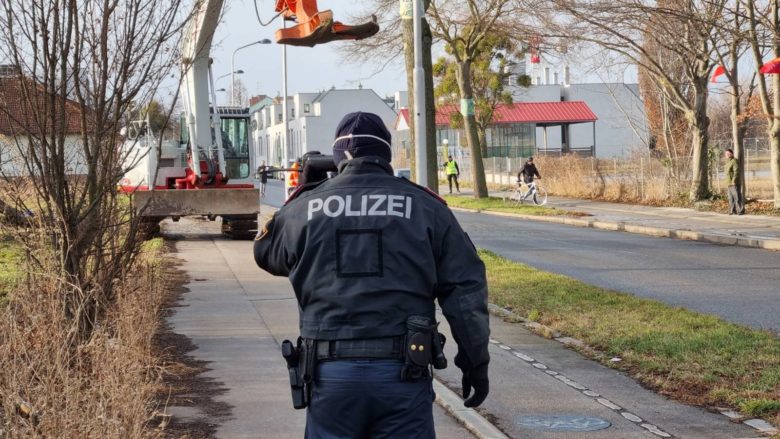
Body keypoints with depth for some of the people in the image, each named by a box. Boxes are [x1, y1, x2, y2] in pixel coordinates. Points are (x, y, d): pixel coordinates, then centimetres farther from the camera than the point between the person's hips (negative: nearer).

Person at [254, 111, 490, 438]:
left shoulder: (306, 206, 5)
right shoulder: (425, 206, 3)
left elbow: (265, 251, 25)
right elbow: (465, 288, 2)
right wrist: (475, 361, 10)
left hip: (331, 372, 1)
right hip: (402, 373, -1)